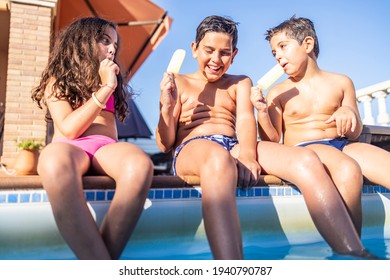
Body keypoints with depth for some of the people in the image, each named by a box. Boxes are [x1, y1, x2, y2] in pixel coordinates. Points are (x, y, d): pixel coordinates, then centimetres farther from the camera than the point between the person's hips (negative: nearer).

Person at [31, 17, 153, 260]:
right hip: (70, 148, -2)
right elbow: (69, 129, -3)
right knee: (55, 161, -42)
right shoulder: (57, 81, 16)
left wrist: (111, 86, 10)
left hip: (107, 148, 3)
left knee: (141, 164, -36)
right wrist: (105, 89, -3)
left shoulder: (112, 81, 26)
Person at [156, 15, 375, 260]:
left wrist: (246, 154, -19)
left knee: (306, 159, -23)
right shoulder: (179, 83, 18)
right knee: (219, 158, -42)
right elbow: (165, 145, 9)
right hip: (192, 149, -3)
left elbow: (246, 119, 3)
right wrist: (166, 108, -11)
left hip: (235, 147, 4)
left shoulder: (240, 83, 26)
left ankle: (355, 256, -29)